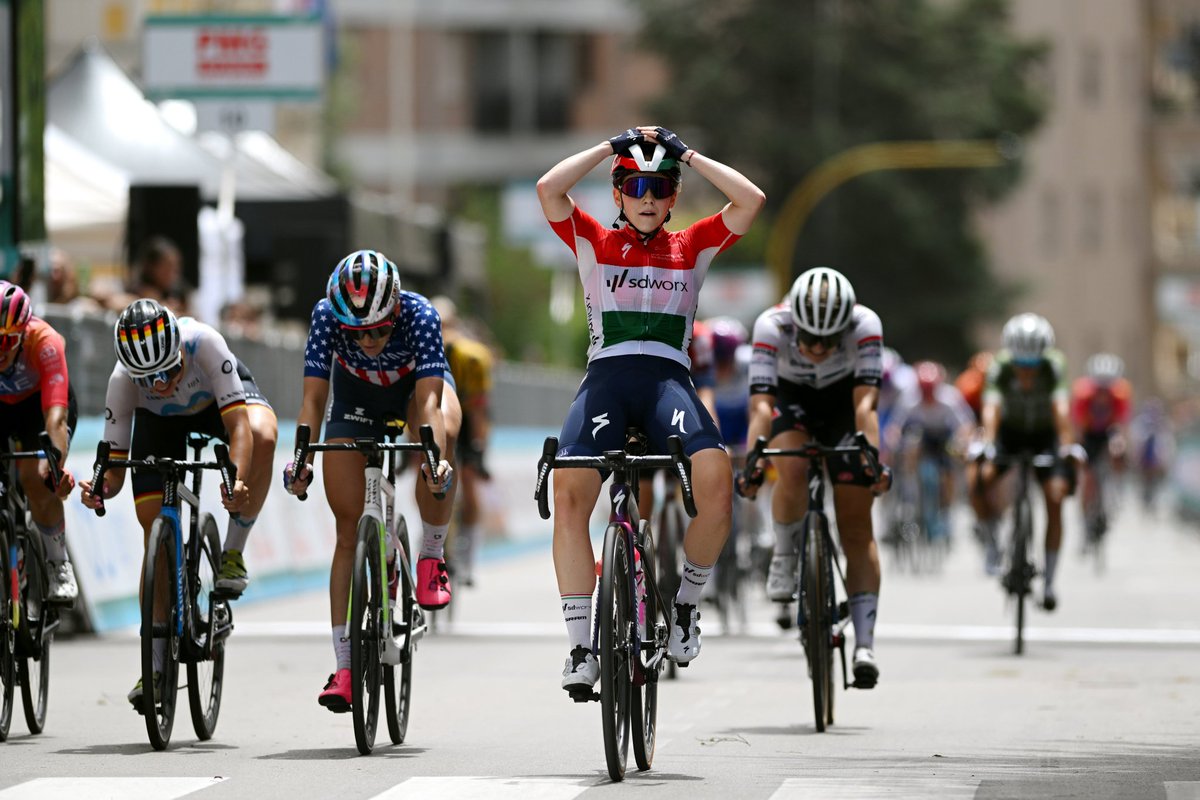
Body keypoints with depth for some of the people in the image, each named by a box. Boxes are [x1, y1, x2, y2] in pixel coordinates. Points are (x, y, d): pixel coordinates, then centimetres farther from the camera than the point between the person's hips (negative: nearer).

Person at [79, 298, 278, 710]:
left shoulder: (202, 342, -41)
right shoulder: (123, 380, -34)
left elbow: (238, 424, -44)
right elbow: (114, 463, -28)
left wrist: (236, 482, -60)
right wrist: (102, 488, -51)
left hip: (220, 399, -1)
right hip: (160, 421, 1)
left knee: (263, 437, -37)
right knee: (155, 529, -9)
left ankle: (233, 553, -19)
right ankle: (156, 665, 0)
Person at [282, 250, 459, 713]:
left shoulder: (420, 316, -36)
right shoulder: (326, 315, -32)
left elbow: (430, 400, -44)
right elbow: (313, 397, -33)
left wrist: (437, 456, -61)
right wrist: (302, 459, -48)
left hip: (415, 383, -1)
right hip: (355, 394, 1)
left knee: (441, 434, -39)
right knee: (350, 530, -7)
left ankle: (432, 557, -16)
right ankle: (344, 669, -2)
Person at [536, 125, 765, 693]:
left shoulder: (692, 247, 19)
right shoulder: (594, 243, 16)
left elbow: (751, 200, 5)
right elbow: (548, 188, -1)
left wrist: (686, 153, 9)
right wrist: (612, 146, 6)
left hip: (669, 379, 0)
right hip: (606, 377, 0)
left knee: (715, 477, -31)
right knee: (570, 490, -26)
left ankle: (685, 603, -7)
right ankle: (580, 645, -21)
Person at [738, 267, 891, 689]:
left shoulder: (864, 325, -33)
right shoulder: (772, 325, -34)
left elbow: (865, 402, -39)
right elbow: (761, 403, -40)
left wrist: (871, 457, -53)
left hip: (843, 399, 0)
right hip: (791, 398, 0)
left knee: (856, 527, -7)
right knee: (792, 473, -33)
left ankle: (864, 644, -7)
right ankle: (785, 555, -6)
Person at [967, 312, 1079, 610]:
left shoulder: (1054, 366, -27)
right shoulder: (1000, 367, -27)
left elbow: (1061, 406, -39)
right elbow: (991, 407, -39)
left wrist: (1066, 444, -53)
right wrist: (987, 445, -55)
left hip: (1045, 434, 0)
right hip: (1009, 432, 0)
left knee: (1055, 499, -16)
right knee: (977, 479, -26)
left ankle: (1049, 582, -6)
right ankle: (992, 545, -5)